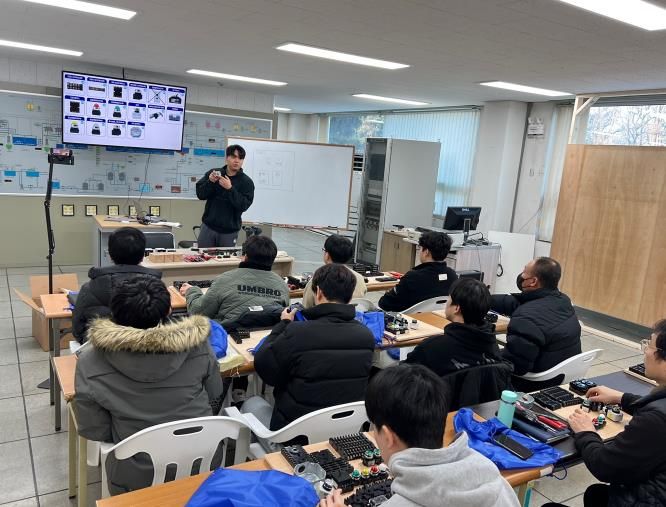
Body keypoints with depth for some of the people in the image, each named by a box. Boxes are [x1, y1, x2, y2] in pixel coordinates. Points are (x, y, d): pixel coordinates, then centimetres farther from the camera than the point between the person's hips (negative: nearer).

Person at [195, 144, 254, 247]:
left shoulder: (246, 182, -1)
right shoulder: (213, 173, 6)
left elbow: (244, 205, -12)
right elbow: (200, 194, 2)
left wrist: (230, 188, -22)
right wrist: (210, 182, -15)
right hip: (208, 227, 2)